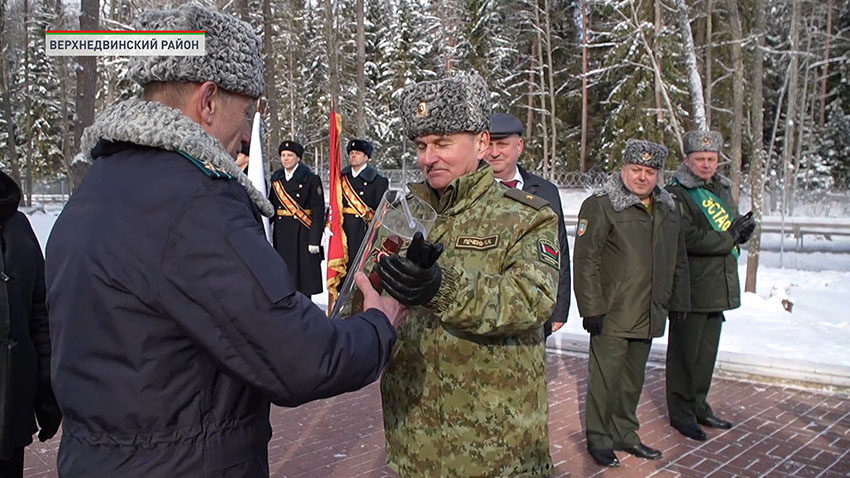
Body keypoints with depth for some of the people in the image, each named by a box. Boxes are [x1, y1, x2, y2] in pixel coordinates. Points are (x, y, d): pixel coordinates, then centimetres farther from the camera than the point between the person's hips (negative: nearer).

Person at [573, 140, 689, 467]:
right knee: (605, 379, 0)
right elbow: (585, 262, -13)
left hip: (648, 316, 7)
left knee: (633, 379, 17)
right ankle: (598, 439, 14)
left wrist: (678, 303, 18)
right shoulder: (601, 206, -9)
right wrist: (592, 309, -17)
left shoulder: (668, 210, 13)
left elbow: (679, 262, 22)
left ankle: (624, 433, 31)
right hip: (612, 317, -7)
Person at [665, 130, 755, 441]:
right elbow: (689, 238, -23)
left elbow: (735, 227, 18)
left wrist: (743, 229, -6)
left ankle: (698, 407, 30)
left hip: (719, 287, 8)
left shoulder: (722, 189, 15)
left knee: (706, 352, 17)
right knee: (685, 353, 3)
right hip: (691, 288, -8)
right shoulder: (677, 194, -12)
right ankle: (681, 413, 14)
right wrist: (730, 239, -13)